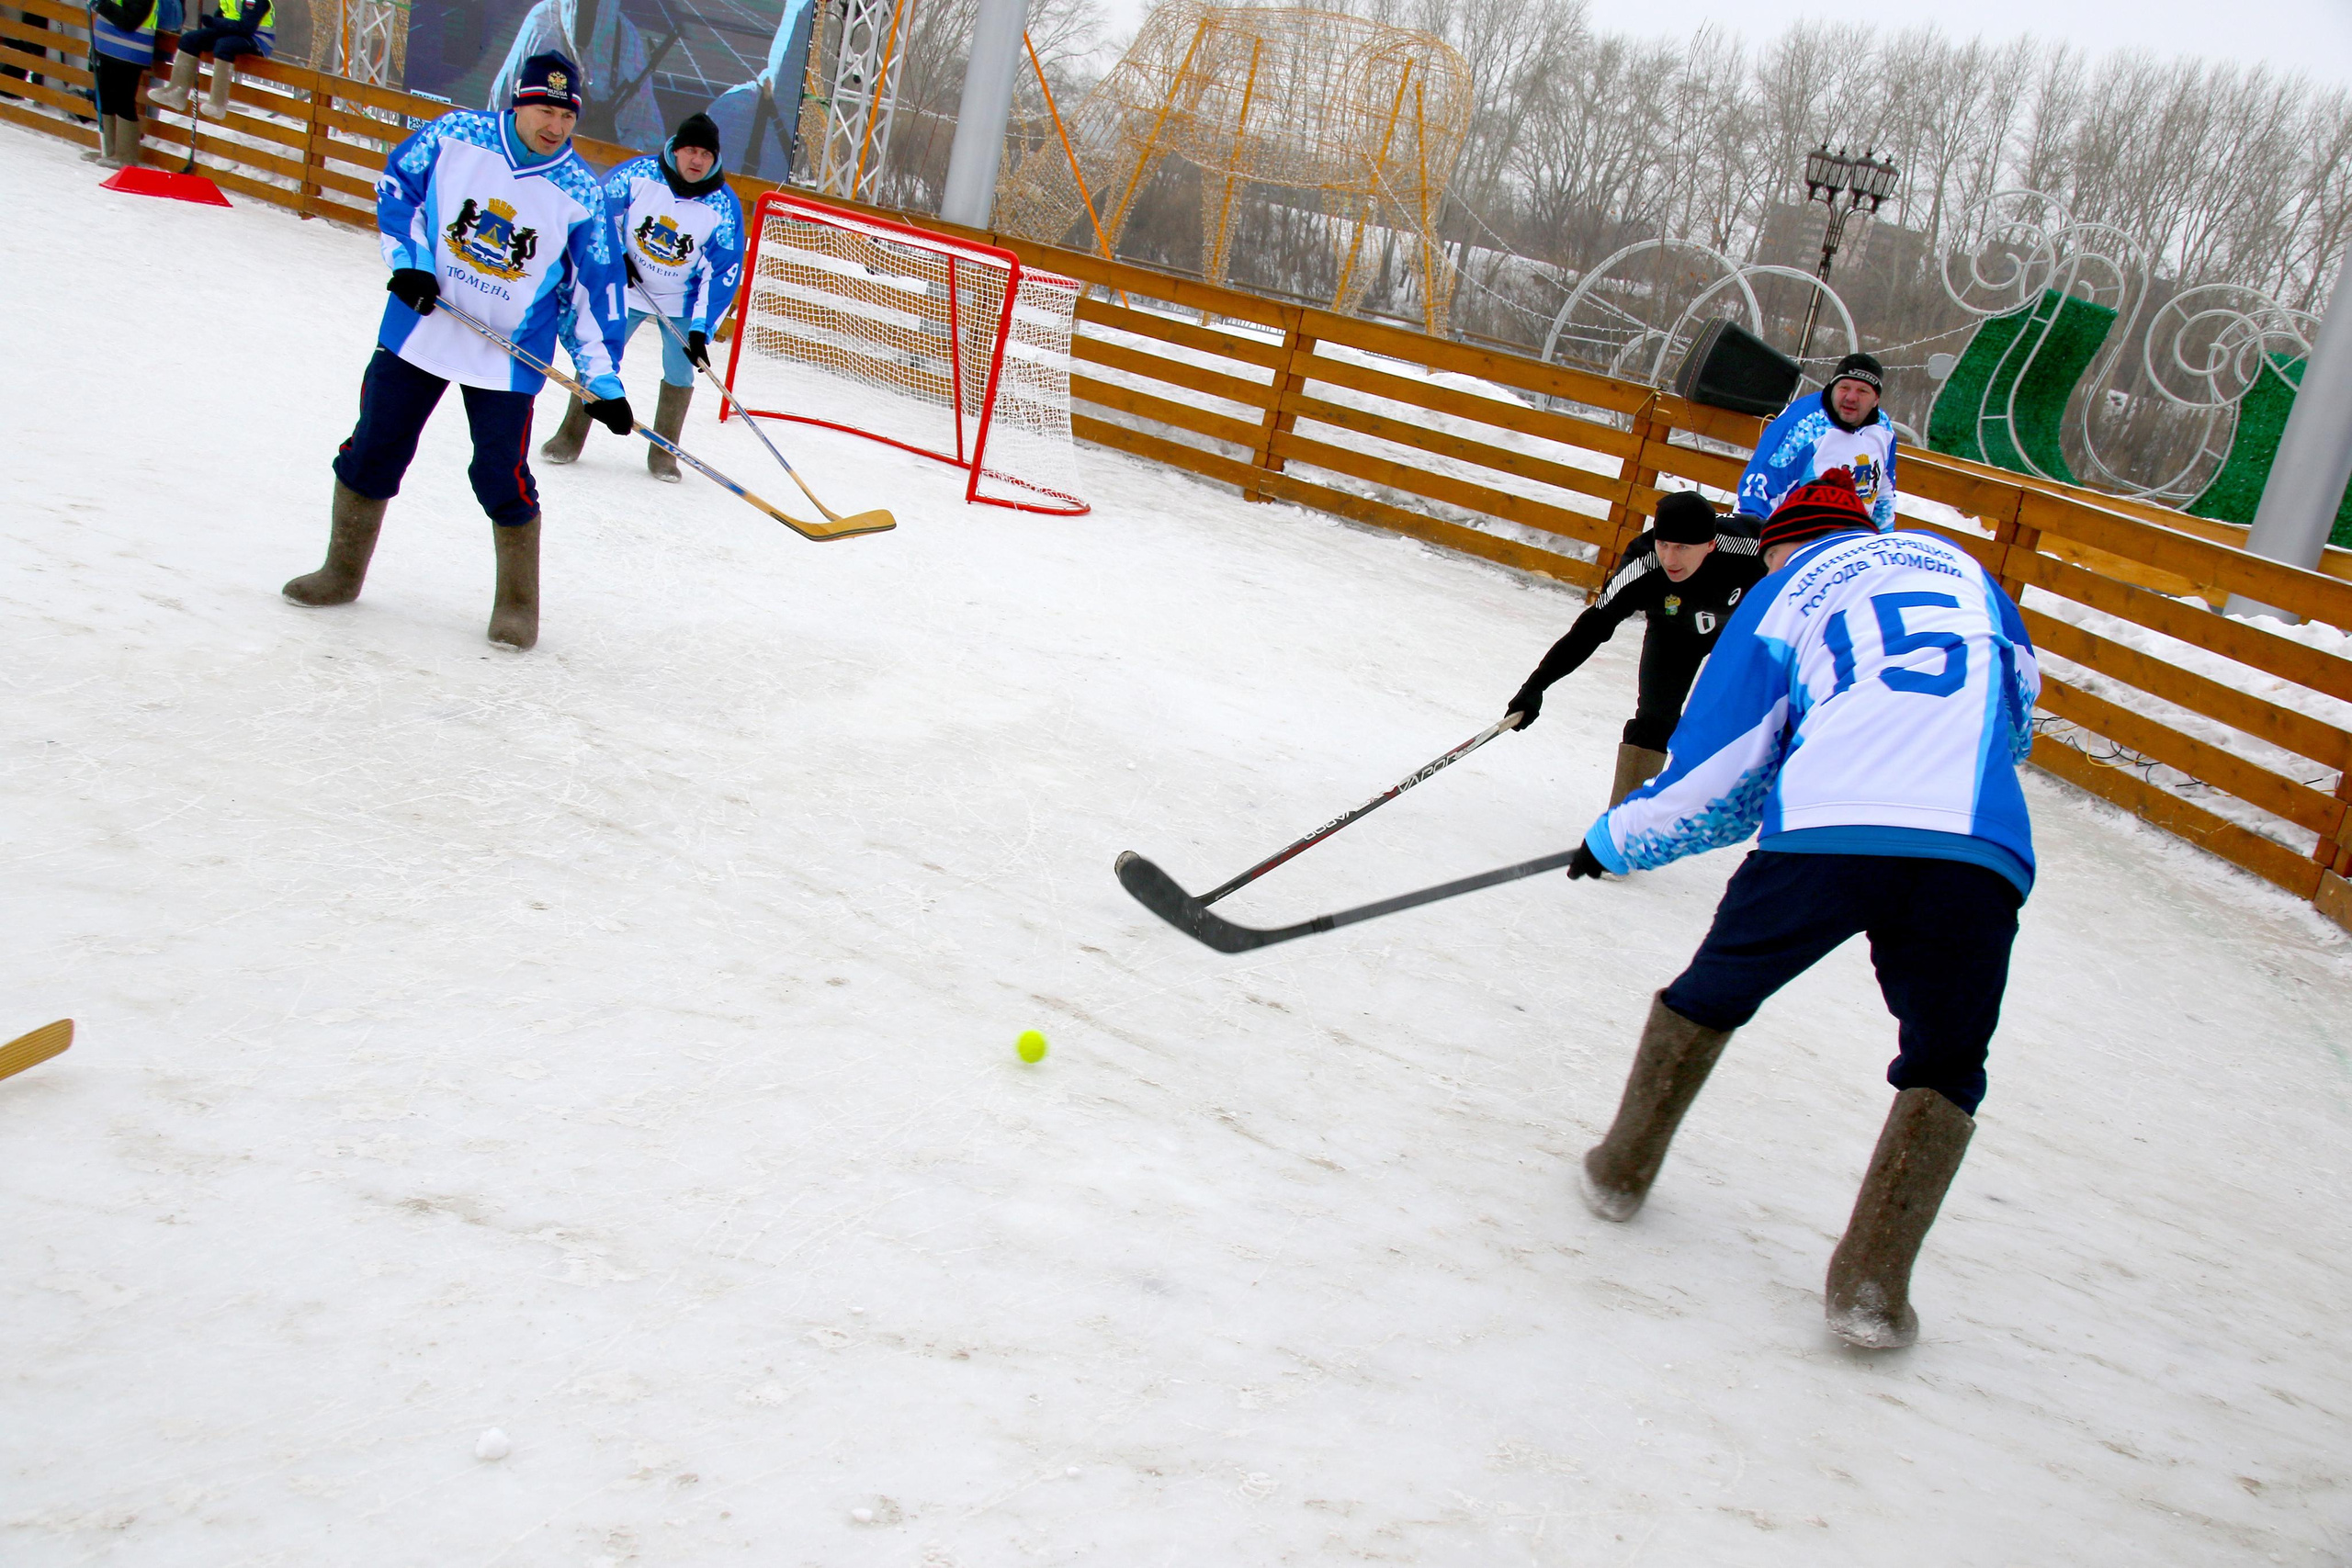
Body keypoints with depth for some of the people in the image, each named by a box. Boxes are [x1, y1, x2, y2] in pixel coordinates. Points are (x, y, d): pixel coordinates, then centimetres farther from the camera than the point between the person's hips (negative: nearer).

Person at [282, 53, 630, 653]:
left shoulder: (581, 193, -7)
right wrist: (409, 260, -6)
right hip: (420, 326, 2)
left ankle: (518, 603, 12)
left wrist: (604, 381, -6)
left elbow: (595, 289, -3)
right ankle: (343, 570, 26)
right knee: (373, 449, 7)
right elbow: (396, 184, 8)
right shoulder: (455, 135, -6)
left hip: (509, 354, -2)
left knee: (501, 478, -7)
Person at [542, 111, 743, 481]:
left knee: (679, 371, -2)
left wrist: (701, 328, -23)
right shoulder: (640, 174, -17)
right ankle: (570, 438, 14)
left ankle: (662, 452, 14)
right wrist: (615, 254, -8)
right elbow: (600, 208, 0)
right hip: (628, 287, 0)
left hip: (683, 301, 0)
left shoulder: (724, 206, -17)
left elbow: (723, 272, -16)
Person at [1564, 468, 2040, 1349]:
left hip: (1828, 832, -1)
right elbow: (2015, 713, 33)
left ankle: (1624, 1170, 36)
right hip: (1981, 853, 2)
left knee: (1714, 990, 26)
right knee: (1945, 1069, 22)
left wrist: (1614, 842, 32)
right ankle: (1870, 1283, 9)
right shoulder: (1963, 570, 29)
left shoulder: (1785, 591, 21)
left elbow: (1715, 771, 18)